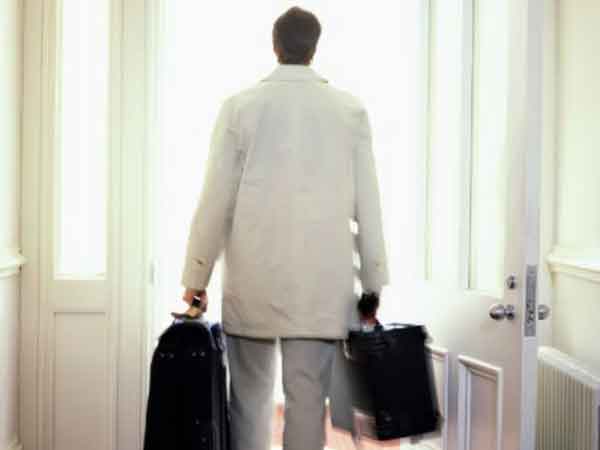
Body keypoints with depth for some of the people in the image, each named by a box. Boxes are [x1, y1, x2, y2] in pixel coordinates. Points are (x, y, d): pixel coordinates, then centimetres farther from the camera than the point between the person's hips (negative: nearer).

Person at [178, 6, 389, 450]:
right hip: (323, 283, 0)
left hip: (252, 280, 0)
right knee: (308, 400, 4)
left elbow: (215, 200, -1)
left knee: (250, 400, 12)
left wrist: (196, 278, 7)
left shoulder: (240, 106, 0)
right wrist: (373, 284, 9)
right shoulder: (351, 109, 2)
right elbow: (367, 206, 2)